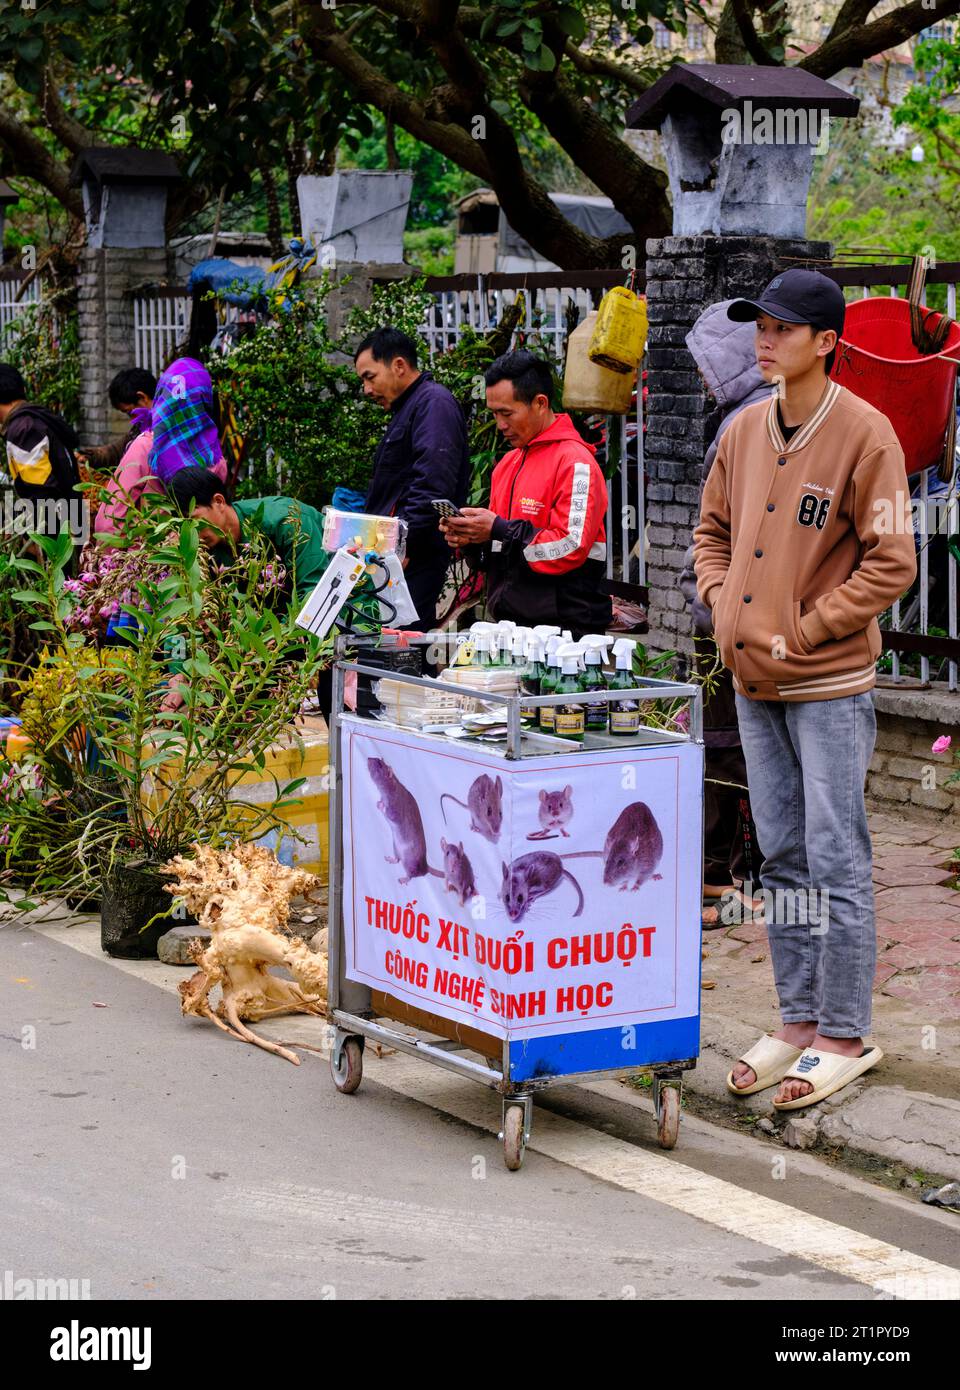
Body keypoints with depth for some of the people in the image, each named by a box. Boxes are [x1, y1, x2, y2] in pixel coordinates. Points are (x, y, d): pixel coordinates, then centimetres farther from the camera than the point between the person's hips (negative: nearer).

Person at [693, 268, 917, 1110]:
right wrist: (724, 608, 3)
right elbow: (713, 530, 20)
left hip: (831, 686, -7)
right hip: (755, 683, 7)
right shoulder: (745, 431, 7)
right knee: (783, 857, 13)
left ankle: (845, 1037, 7)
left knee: (836, 859, -2)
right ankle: (800, 1021, 24)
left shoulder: (864, 434, -12)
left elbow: (892, 565, -14)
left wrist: (803, 634, -15)